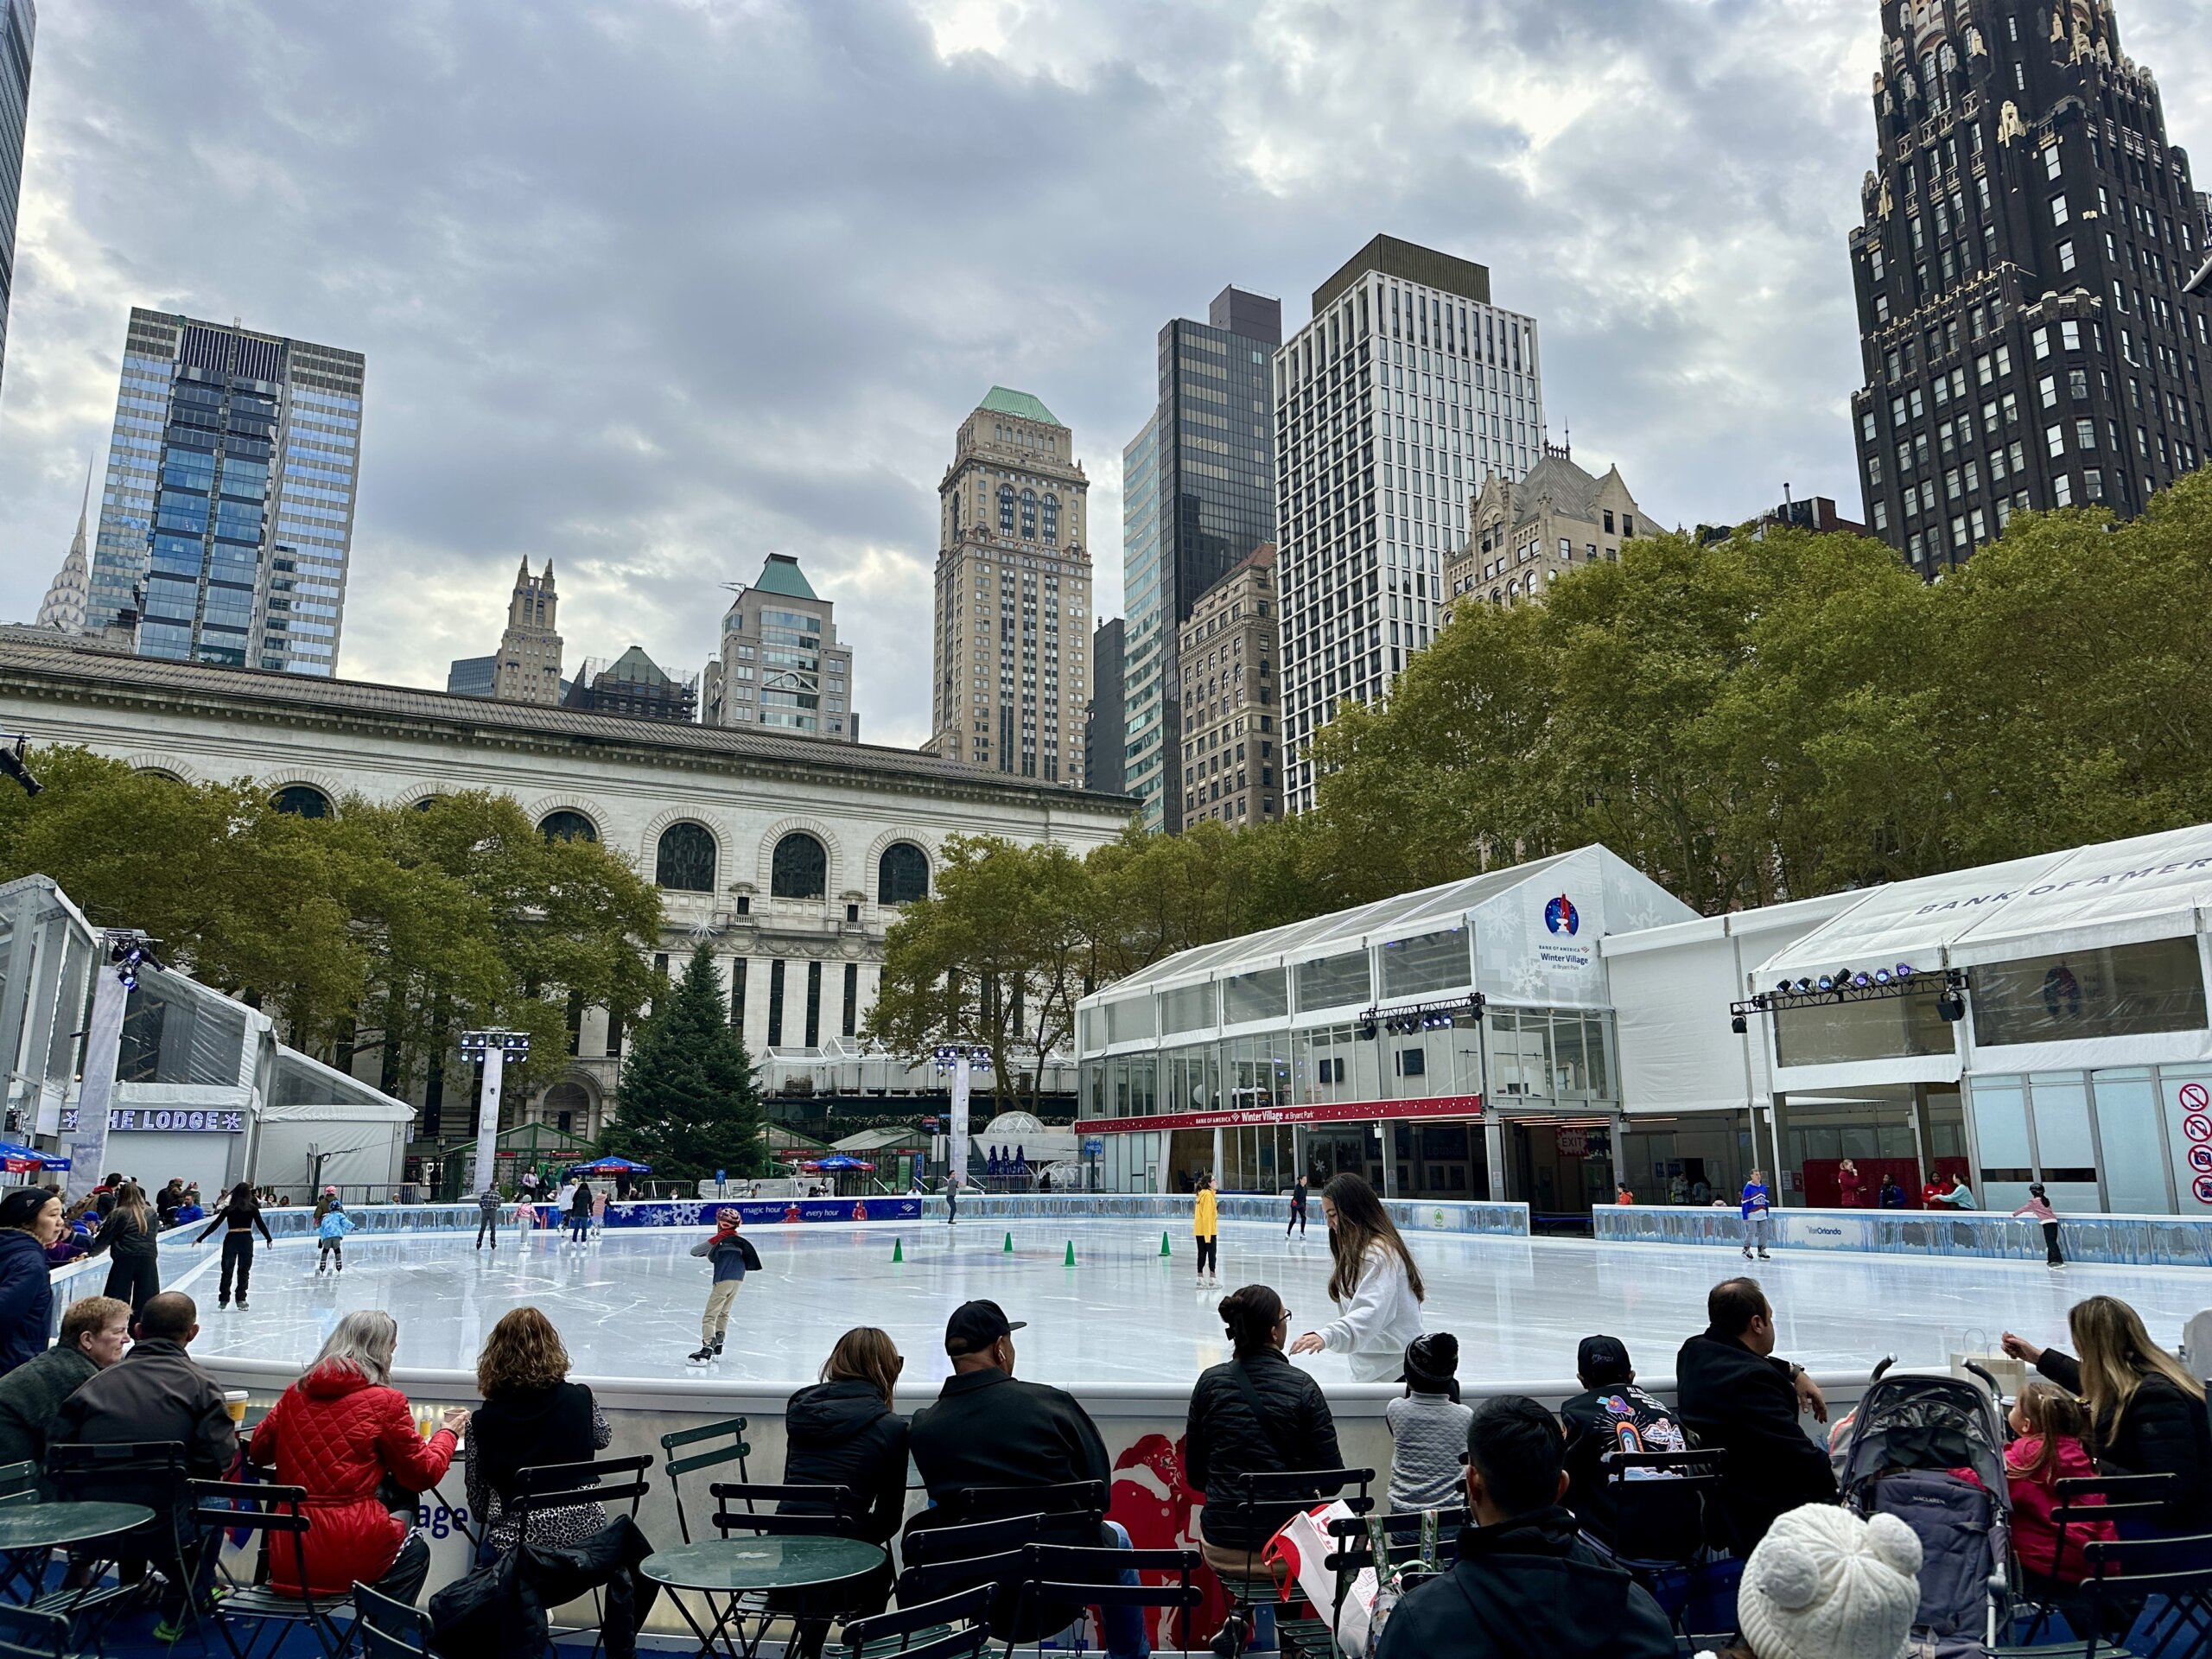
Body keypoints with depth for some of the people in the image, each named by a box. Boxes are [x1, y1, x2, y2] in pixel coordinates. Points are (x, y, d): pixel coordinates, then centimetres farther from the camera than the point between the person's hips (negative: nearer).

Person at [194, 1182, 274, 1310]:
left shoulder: (228, 1208, 5)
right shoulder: (252, 1208, 3)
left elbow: (215, 1225, 6)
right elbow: (261, 1225, 4)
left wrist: (200, 1239, 14)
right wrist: (269, 1239, 15)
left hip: (230, 1239, 1)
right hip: (246, 1240, -1)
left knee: (227, 1270, 12)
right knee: (244, 1271, 8)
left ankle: (223, 1299, 15)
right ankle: (241, 1299, 5)